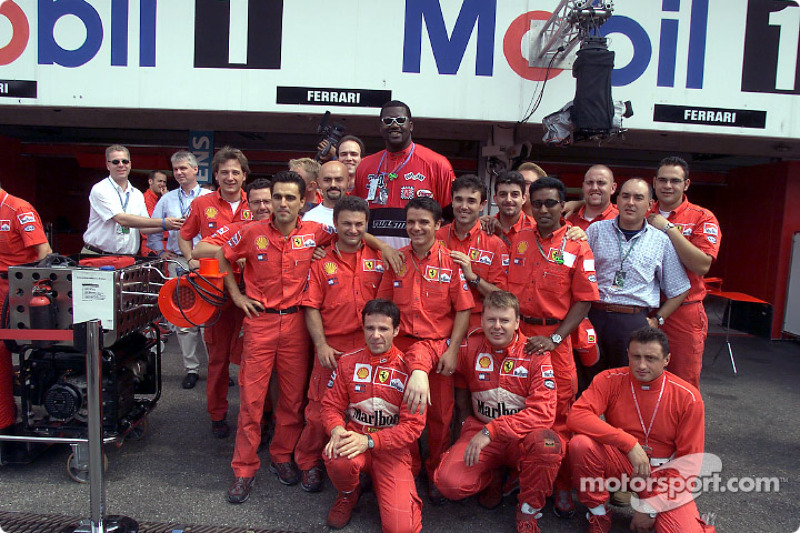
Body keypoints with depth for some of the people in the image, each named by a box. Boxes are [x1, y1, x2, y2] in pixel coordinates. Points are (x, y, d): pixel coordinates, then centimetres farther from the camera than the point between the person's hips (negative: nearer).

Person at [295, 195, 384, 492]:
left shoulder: (379, 259, 7)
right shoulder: (322, 262, 4)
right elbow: (311, 307, 2)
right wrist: (321, 345, -8)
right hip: (332, 349, -1)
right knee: (320, 410, 4)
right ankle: (310, 465, 27)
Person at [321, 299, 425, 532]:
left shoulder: (407, 368, -9)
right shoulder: (348, 362, 1)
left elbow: (413, 425, -10)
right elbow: (331, 405, 6)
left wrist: (369, 440, -21)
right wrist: (337, 429, -18)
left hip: (392, 447, -2)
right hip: (354, 437, 2)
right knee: (338, 459, -35)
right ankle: (348, 495, 3)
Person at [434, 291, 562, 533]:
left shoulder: (535, 354, -9)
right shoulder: (470, 347, -5)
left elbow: (543, 413, -17)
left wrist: (491, 431, -25)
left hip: (522, 437, -1)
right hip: (480, 429, 1)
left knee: (547, 442, -35)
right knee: (449, 482, -25)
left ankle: (529, 509, -4)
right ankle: (490, 479, 14)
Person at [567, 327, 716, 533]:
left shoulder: (688, 397, -11)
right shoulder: (610, 380, -11)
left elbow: (688, 462, -8)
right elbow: (576, 416, -24)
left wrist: (650, 506, -13)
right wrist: (630, 443, -30)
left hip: (664, 474, -1)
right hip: (621, 465, 1)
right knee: (581, 444, -29)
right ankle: (598, 515, -5)